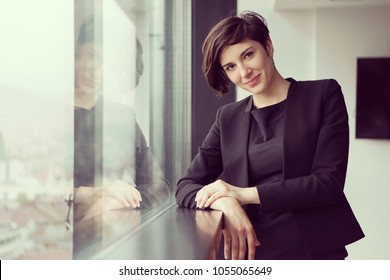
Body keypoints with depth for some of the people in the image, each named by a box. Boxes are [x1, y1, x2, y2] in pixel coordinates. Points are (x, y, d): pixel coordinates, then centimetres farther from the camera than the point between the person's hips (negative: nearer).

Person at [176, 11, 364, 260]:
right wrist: (224, 203, -14)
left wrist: (246, 194, -11)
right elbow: (186, 186, 7)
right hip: (249, 253, 3)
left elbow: (329, 181, -6)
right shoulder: (229, 118, 10)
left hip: (314, 252, -2)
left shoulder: (324, 94, 2)